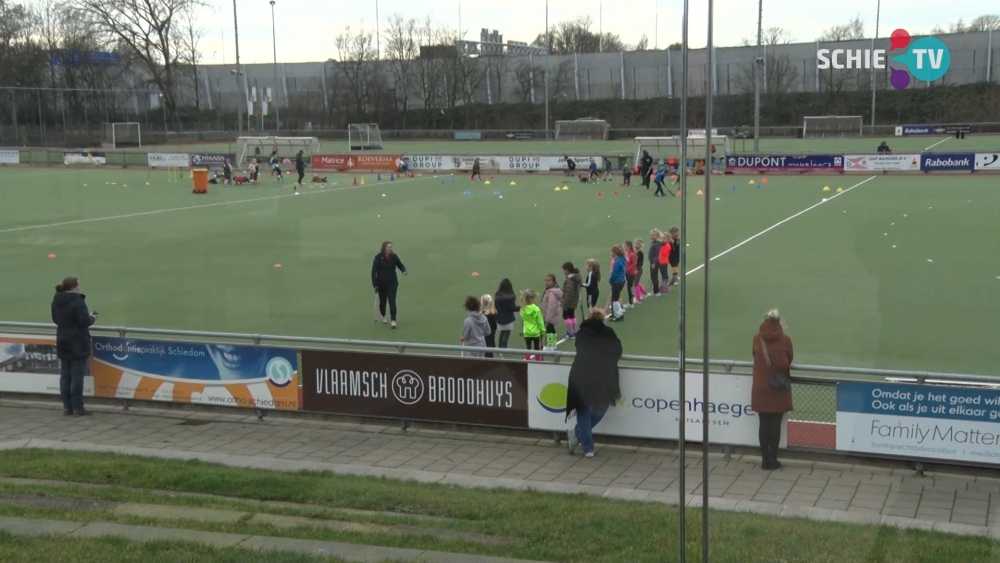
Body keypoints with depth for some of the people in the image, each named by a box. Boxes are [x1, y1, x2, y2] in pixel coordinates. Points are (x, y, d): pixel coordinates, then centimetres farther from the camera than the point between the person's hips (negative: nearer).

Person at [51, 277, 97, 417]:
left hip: (63, 343, 8)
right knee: (77, 376, -3)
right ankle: (77, 408, -2)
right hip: (78, 344, -7)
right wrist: (92, 318, -1)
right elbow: (84, 321, -21)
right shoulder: (77, 300, -19)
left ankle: (67, 407, 13)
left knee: (65, 376, 10)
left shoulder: (56, 301, 7)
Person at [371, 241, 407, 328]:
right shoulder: (378, 257, -13)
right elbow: (374, 271, -11)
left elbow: (400, 265, 9)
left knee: (392, 301, -9)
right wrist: (375, 284, -14)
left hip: (392, 283, 1)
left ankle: (393, 320, -11)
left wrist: (404, 271, -14)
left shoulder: (394, 256, -5)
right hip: (381, 283, -1)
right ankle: (383, 316, 40)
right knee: (382, 301, 15)